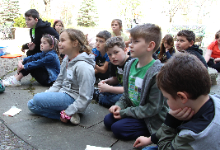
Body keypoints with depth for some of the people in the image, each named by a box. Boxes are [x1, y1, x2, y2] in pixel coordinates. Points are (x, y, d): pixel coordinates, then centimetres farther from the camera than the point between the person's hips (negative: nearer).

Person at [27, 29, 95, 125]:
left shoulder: (83, 66, -24)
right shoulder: (66, 59, 5)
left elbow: (84, 98, -23)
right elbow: (59, 82, 15)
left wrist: (67, 112, -21)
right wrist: (47, 94, 2)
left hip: (73, 99, -10)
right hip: (63, 93, 10)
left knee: (38, 99, -23)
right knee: (31, 105, 7)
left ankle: (68, 115, -15)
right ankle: (67, 115, -5)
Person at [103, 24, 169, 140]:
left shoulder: (158, 72, -25)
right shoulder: (130, 65, -1)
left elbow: (153, 107, -23)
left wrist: (125, 112, -19)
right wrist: (119, 105, -6)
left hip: (151, 118, -7)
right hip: (132, 109, 8)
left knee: (118, 128, -17)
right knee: (108, 120, 0)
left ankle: (151, 132, 0)